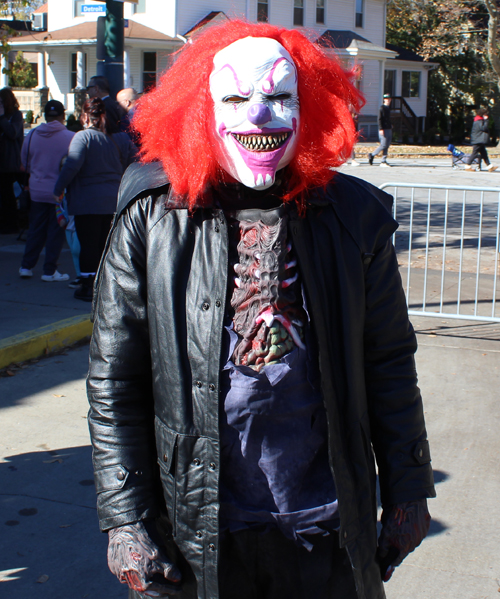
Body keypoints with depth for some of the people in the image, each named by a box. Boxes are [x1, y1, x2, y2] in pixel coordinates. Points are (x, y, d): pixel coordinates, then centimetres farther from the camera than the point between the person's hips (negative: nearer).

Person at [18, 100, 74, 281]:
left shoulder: (32, 135, -3)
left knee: (36, 229, 15)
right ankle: (49, 271, 8)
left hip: (37, 190, 4)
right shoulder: (71, 137, -15)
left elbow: (25, 161, 9)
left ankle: (26, 266, 17)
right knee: (56, 231, 5)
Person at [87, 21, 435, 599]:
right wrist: (125, 519, -5)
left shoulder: (352, 217, -2)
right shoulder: (150, 220, -6)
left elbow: (388, 364, 4)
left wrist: (406, 493, 6)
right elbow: (113, 383, -3)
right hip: (195, 534, 0)